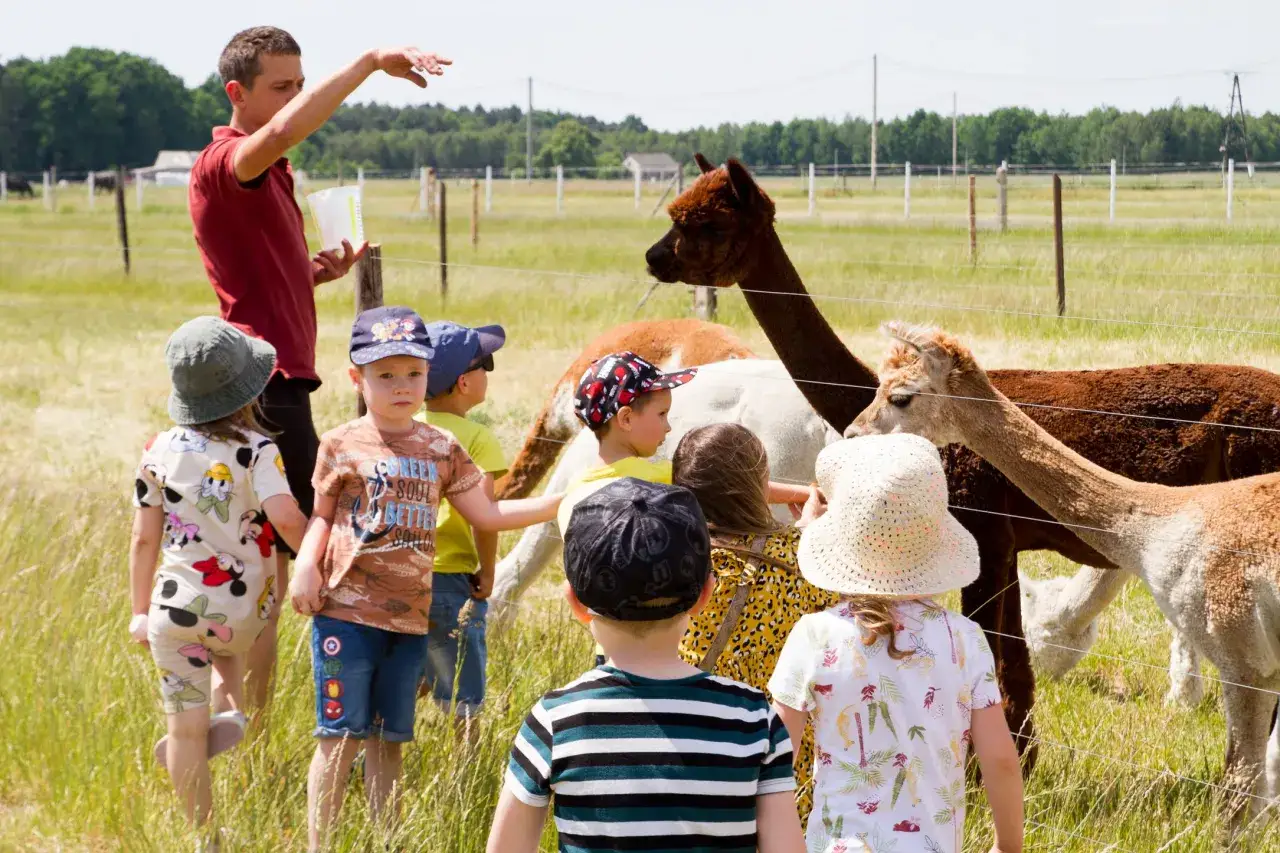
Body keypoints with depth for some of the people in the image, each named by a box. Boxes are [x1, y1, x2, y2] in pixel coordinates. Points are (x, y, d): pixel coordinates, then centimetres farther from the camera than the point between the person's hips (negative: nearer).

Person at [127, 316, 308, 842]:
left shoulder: (160, 451, -1)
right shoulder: (256, 450, -10)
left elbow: (144, 538, 4)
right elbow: (285, 516, -25)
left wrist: (140, 610, 13)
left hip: (176, 607, 1)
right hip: (243, 611, -1)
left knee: (186, 727, 9)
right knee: (228, 648, 37)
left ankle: (201, 832, 15)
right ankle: (229, 711, 15)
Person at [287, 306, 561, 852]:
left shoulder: (442, 451, 7)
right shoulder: (341, 446, -2)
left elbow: (487, 515, 8)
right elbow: (323, 517, 6)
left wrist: (562, 501, 0)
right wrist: (306, 566, -12)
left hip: (410, 618, 3)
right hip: (347, 611, -3)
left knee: (389, 740, 11)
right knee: (342, 735, -2)